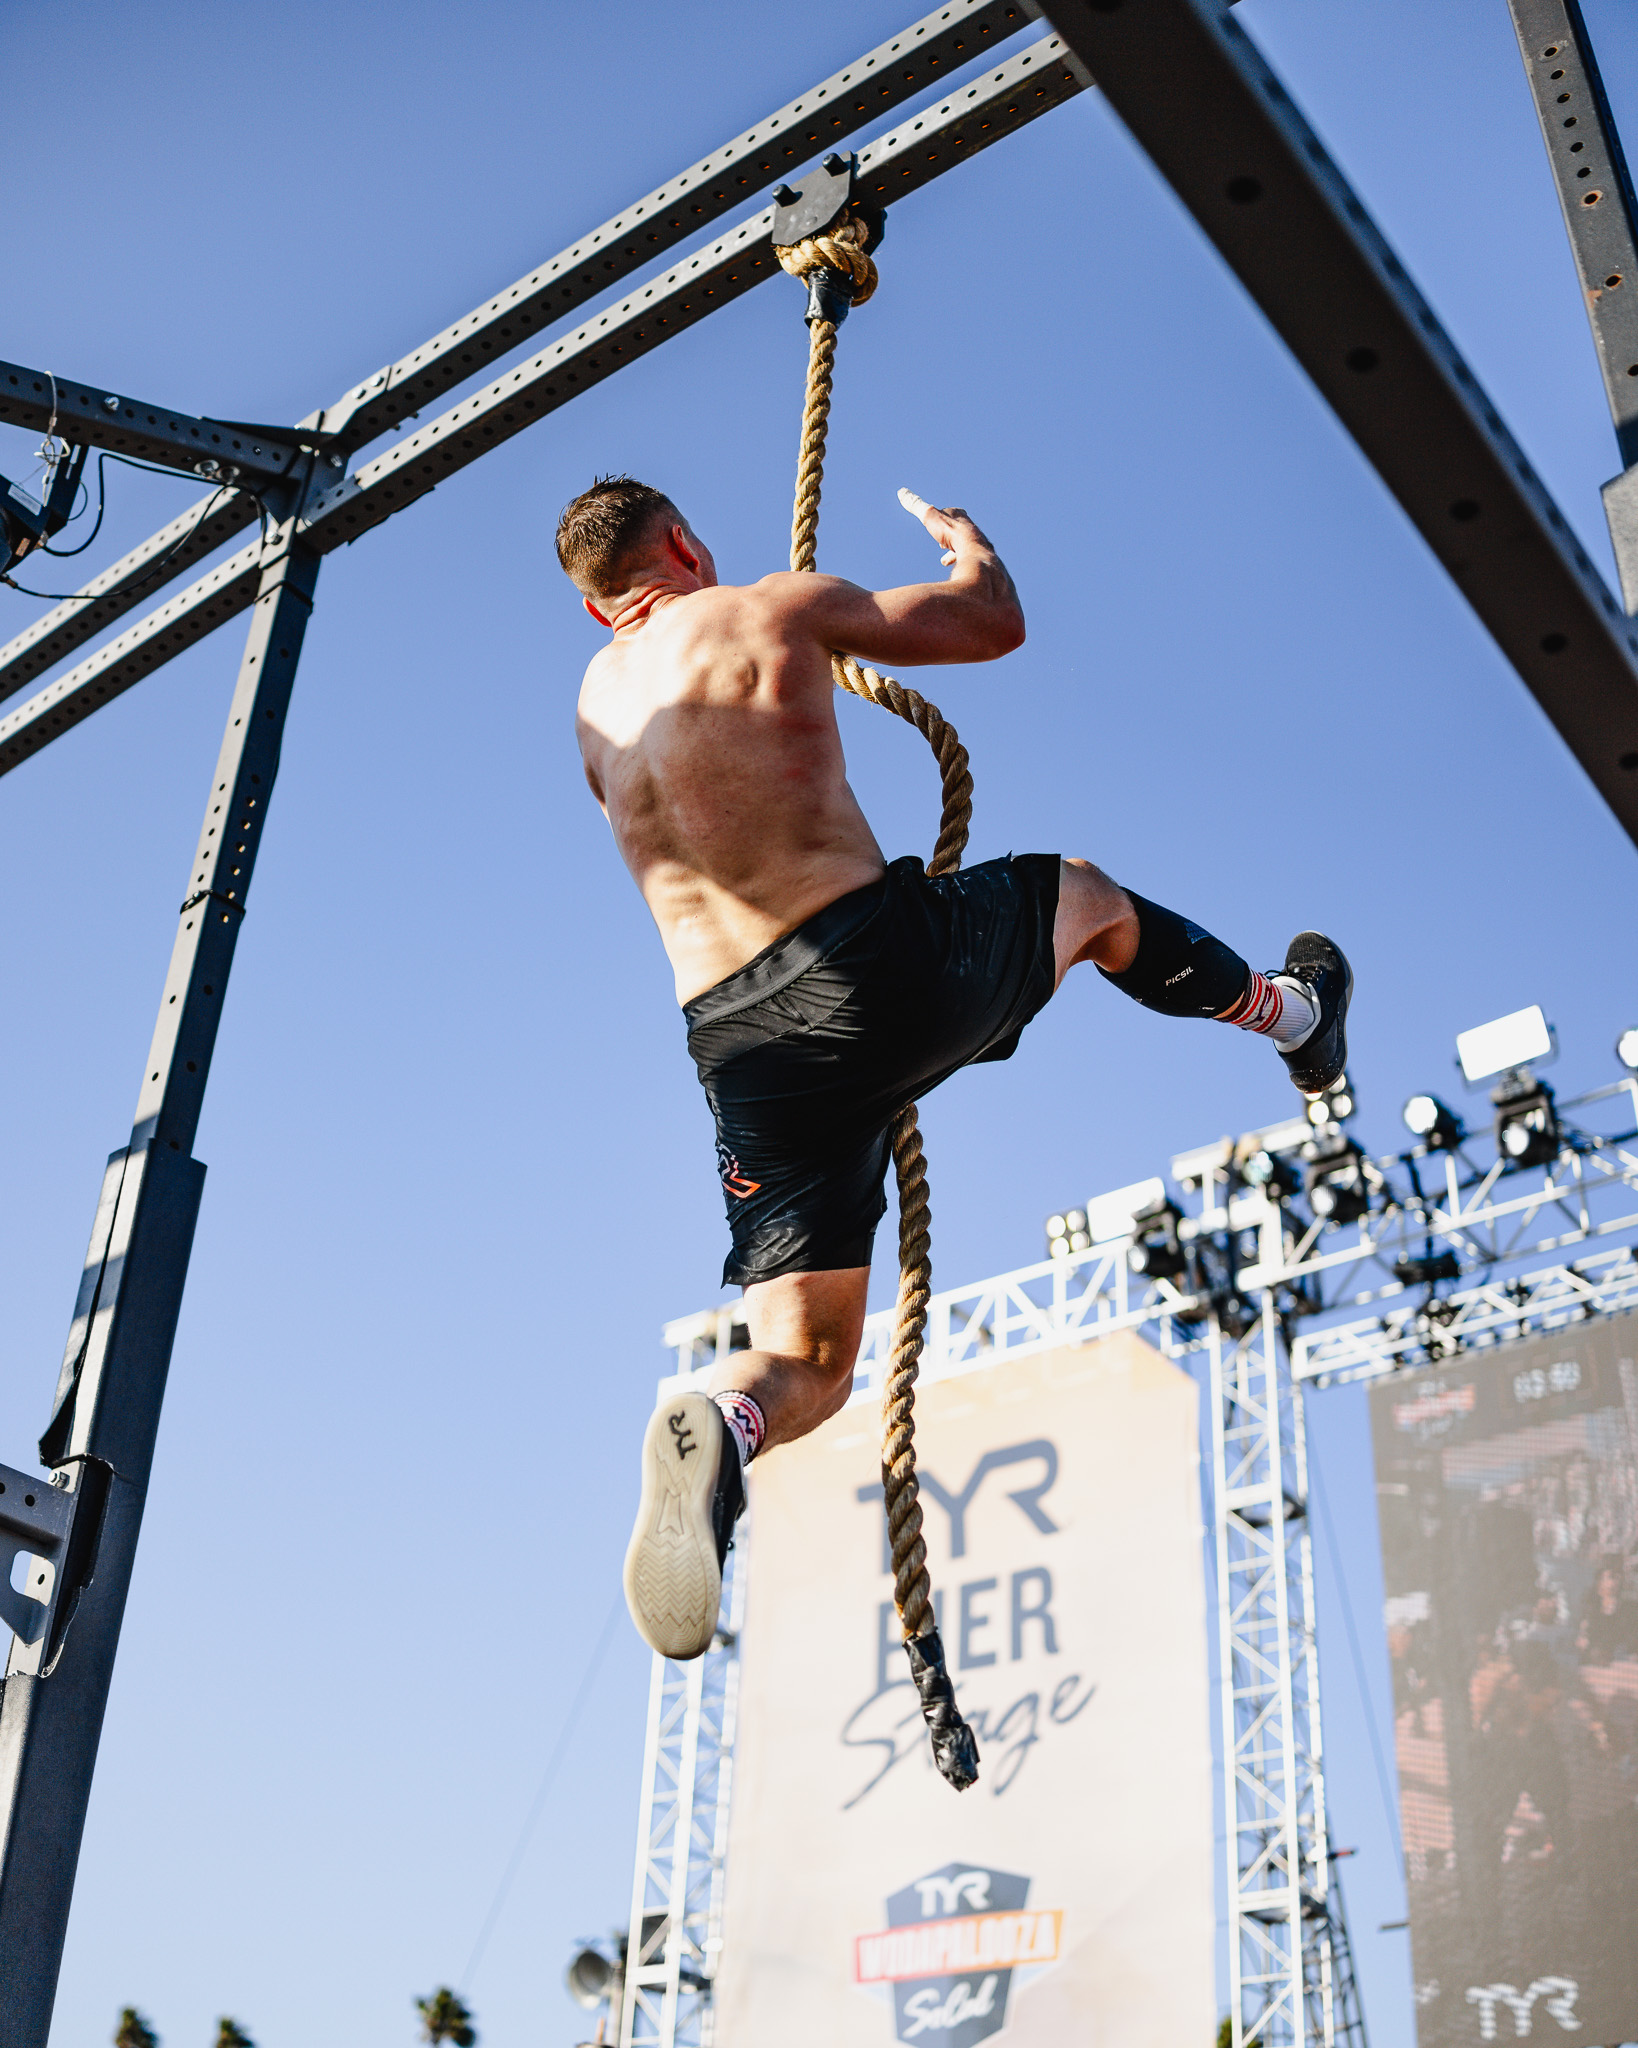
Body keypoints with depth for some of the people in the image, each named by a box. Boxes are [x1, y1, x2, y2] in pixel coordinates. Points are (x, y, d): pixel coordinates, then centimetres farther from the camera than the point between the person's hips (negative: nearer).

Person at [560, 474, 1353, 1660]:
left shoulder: (595, 707, 18)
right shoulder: (770, 613, 3)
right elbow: (995, 621, 13)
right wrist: (962, 535, 35)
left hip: (749, 1054, 4)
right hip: (884, 961, -3)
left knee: (807, 1364, 7)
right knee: (1087, 898, 29)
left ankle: (716, 1431, -29)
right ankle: (1292, 1015, 52)